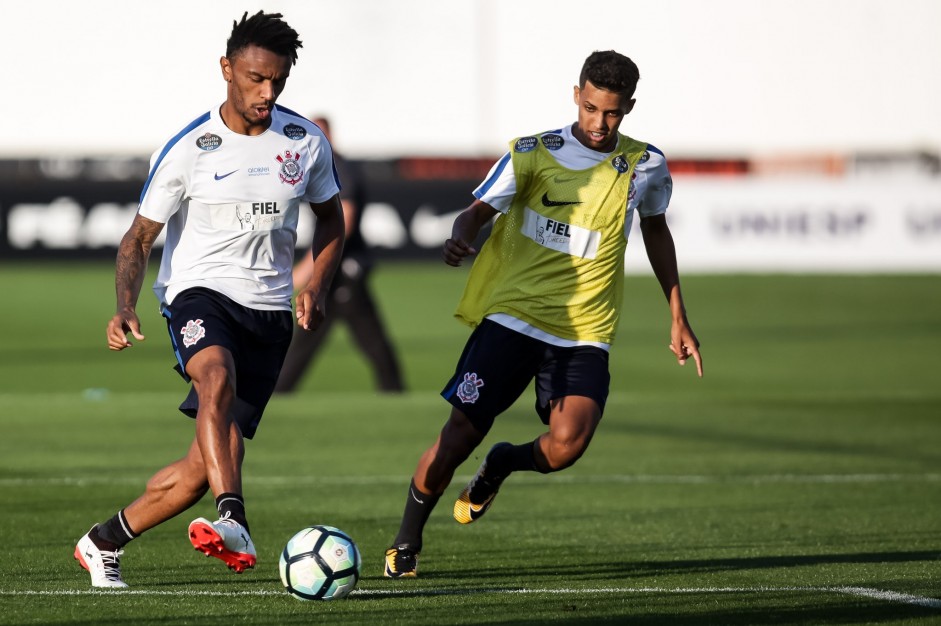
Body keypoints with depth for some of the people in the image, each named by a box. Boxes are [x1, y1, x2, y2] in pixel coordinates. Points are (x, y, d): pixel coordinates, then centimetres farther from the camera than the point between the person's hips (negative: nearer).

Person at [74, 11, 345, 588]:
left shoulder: (306, 143, 3)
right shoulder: (188, 150, -7)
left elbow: (330, 216, 20)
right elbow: (140, 237, -3)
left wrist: (317, 287, 2)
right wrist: (126, 307, -21)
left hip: (268, 311, 3)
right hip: (200, 292, -3)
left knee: (204, 467, -2)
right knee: (217, 375, -39)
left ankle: (104, 544, 21)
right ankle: (234, 525, -52)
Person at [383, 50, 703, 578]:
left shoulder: (645, 167, 5)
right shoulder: (533, 153, -2)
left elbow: (655, 229, 22)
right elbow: (480, 210, -7)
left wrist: (678, 317, 22)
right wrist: (461, 237, -32)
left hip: (585, 334, 1)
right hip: (511, 317, -1)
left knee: (566, 445, -22)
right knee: (460, 435, -10)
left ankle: (503, 464, 14)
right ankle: (407, 544, 12)